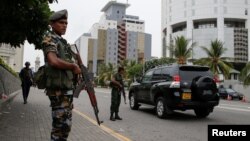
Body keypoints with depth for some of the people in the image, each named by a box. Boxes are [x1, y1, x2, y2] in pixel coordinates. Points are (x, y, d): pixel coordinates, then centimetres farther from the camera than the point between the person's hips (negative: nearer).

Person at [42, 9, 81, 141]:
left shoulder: (63, 41, 19)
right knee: (60, 125, -4)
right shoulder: (50, 39, -7)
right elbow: (54, 61, -24)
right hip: (58, 88, -8)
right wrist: (73, 66, -11)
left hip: (67, 87, 9)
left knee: (66, 124, 14)